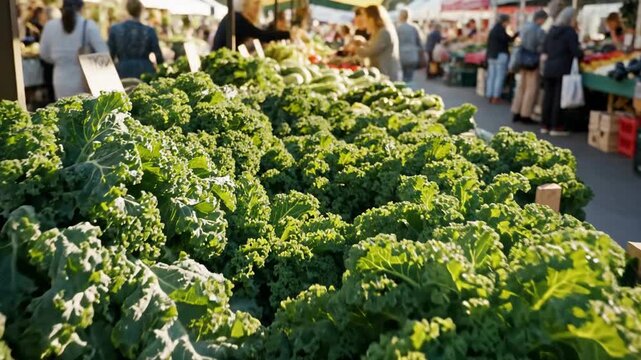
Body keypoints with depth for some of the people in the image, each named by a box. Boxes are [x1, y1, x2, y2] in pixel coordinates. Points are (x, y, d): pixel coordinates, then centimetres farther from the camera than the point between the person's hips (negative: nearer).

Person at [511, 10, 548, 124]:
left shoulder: (524, 28, 6)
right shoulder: (539, 31, -16)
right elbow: (542, 48, -13)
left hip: (523, 61, 7)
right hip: (533, 62, -7)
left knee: (521, 87, 15)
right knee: (531, 89, 0)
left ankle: (516, 113, 18)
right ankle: (525, 115, 2)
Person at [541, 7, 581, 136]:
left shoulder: (552, 30, 12)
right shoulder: (570, 32, -9)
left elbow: (544, 48, 16)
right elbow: (576, 52, -12)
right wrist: (583, 53, 6)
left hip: (548, 68, 7)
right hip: (562, 69, -6)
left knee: (548, 96, 9)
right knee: (559, 98, -3)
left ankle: (545, 125, 14)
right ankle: (556, 127, -1)